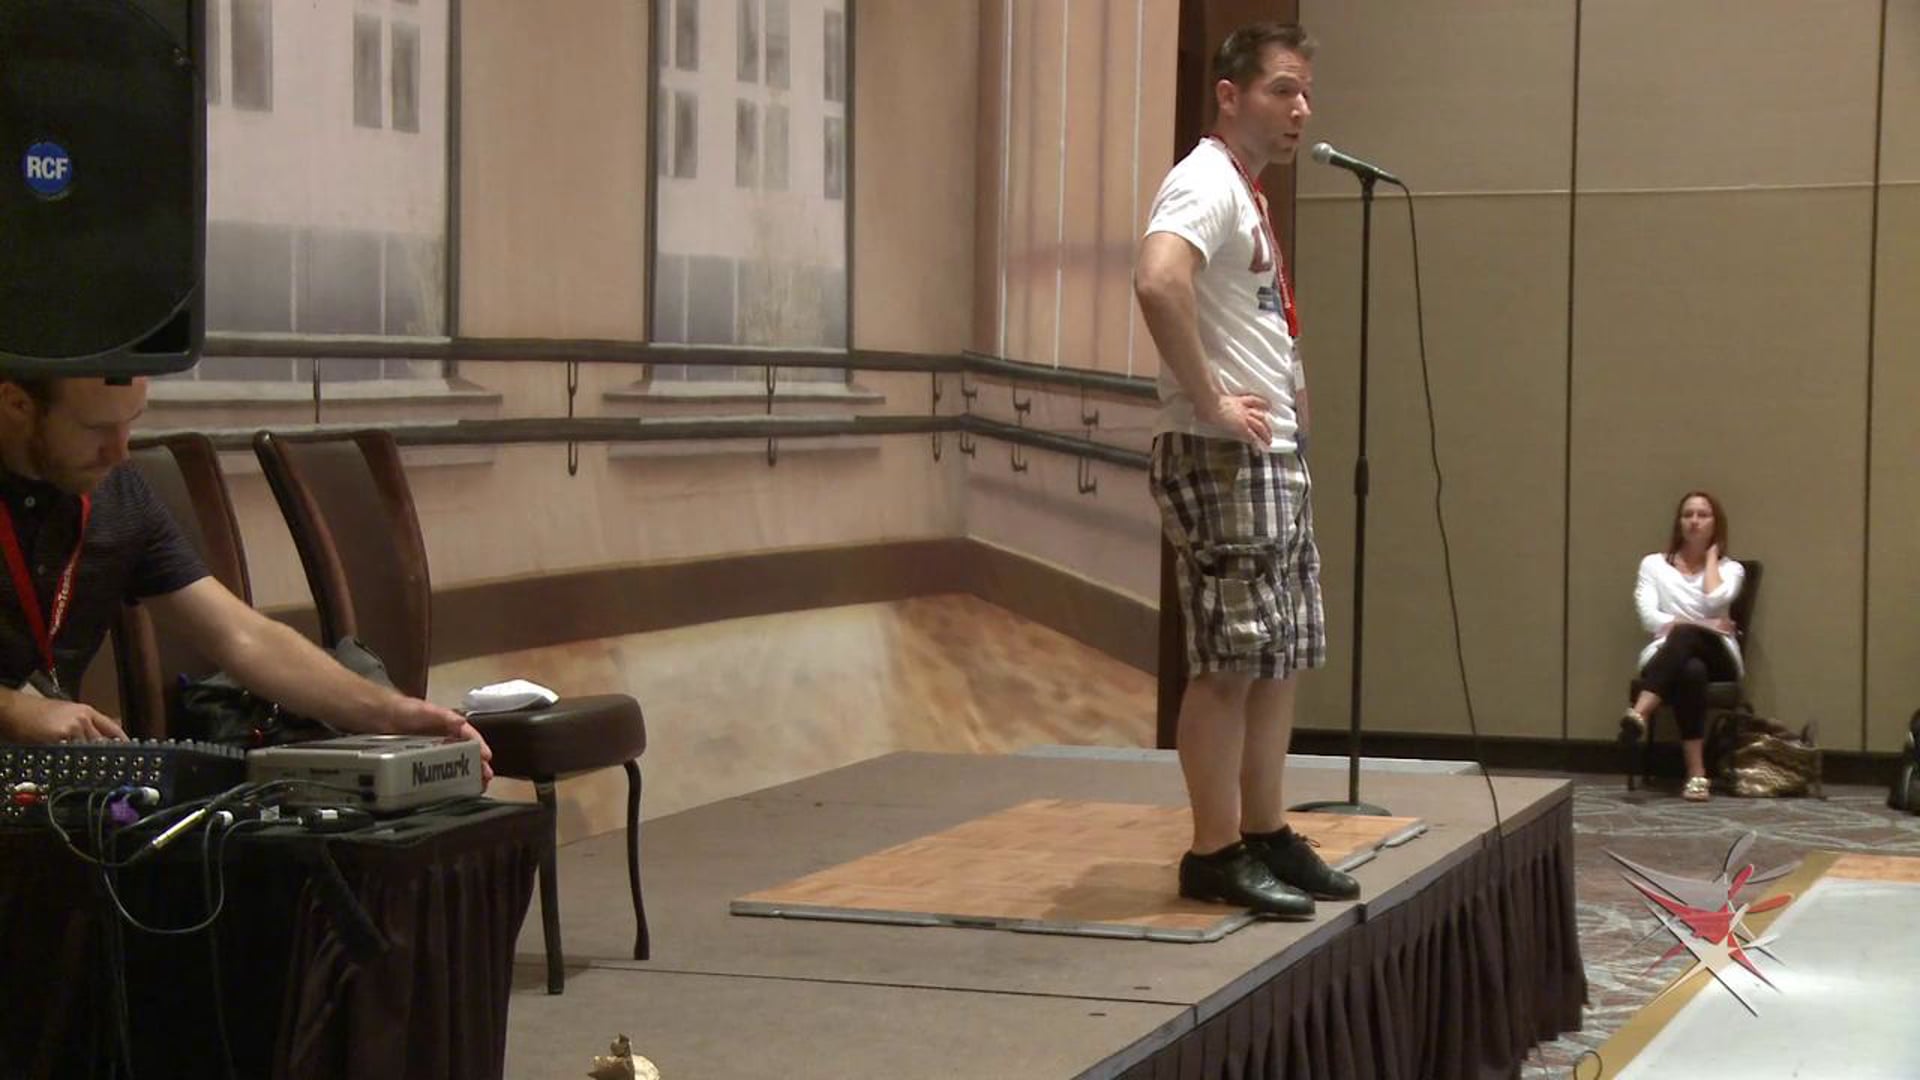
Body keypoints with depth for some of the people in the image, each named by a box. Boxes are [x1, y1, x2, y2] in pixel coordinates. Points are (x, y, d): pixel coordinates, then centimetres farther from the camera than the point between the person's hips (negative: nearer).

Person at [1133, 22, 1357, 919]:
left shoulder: (1249, 196, 18)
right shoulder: (1205, 185, -13)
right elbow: (1157, 283, -33)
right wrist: (1210, 403, -26)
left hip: (1274, 454, 10)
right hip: (1220, 458, -10)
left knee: (1282, 658, 13)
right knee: (1229, 662, -7)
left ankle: (1266, 834, 20)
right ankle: (1216, 854, -1)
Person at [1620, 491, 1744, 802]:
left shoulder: (1730, 568, 14)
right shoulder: (1654, 564, 14)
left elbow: (1715, 600, -11)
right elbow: (1649, 618, -2)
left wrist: (1711, 555, 4)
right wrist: (1703, 624, -12)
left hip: (1717, 657, -1)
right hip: (1668, 656, 1)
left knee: (1684, 636, -38)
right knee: (1691, 671, -39)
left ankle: (1640, 713, -54)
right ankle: (1696, 773, -47)